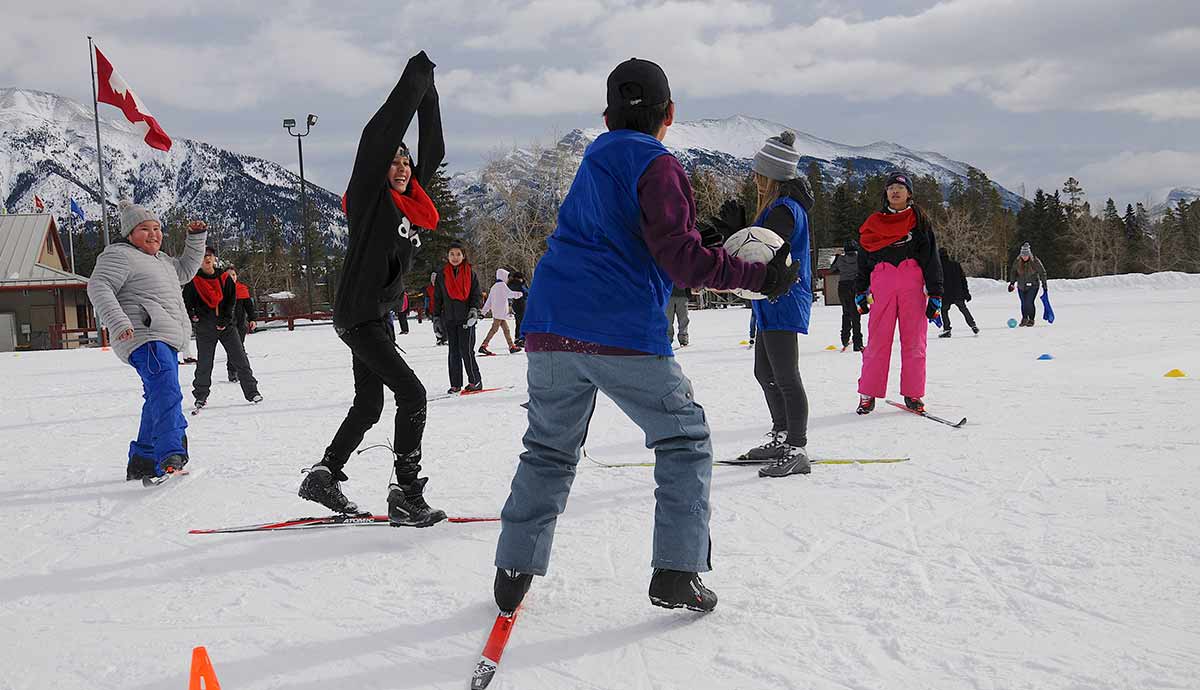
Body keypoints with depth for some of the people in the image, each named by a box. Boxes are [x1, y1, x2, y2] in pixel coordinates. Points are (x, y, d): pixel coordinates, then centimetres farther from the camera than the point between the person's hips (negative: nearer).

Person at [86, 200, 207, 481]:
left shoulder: (160, 260, 27)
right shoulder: (119, 256, -3)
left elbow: (185, 270, 41)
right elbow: (98, 287, -14)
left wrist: (196, 237, 29)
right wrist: (118, 321, -29)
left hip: (166, 341, 11)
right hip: (144, 336, -11)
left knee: (158, 400, 17)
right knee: (166, 392, -29)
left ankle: (140, 464, 27)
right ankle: (171, 458, -44)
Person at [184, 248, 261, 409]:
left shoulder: (224, 278, 3)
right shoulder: (194, 281, 0)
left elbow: (232, 299, 2)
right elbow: (186, 301, 9)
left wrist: (225, 319, -8)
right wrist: (192, 316, -6)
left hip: (226, 325, 1)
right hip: (205, 328, -1)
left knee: (240, 358, -1)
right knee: (204, 363, 2)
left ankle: (252, 391, 6)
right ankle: (201, 396, 14)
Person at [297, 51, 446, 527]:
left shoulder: (409, 201, 12)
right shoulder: (368, 193, -8)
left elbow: (432, 152, 18)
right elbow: (383, 131, -16)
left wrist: (427, 93, 17)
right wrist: (414, 79, -10)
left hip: (381, 316, 9)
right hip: (357, 315, -9)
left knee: (368, 405, 16)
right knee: (411, 394, -15)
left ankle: (323, 478, 28)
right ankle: (407, 496, -13)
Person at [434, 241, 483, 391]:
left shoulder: (470, 273, 3)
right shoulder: (442, 275, 9)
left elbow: (477, 294, 5)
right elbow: (437, 298, 14)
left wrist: (474, 309, -11)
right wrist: (437, 318, 9)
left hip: (466, 318, -3)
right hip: (449, 318, 3)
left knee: (466, 350, -8)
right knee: (453, 352, 5)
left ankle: (475, 381, 4)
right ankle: (455, 384, 10)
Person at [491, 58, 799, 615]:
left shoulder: (592, 161, 21)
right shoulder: (657, 165, -3)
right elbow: (679, 256, -13)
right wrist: (756, 276, -11)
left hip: (549, 330, 7)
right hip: (623, 334, -6)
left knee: (549, 449, 19)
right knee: (684, 440, 8)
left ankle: (514, 570, 16)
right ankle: (677, 572, 0)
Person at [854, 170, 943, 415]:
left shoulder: (920, 221, 11)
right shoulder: (873, 223, 15)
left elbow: (932, 259, 7)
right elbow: (863, 261, 18)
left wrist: (935, 295, 1)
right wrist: (860, 292, 12)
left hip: (913, 285, 0)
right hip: (882, 286, 1)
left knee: (914, 340, 0)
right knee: (878, 340, -3)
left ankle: (913, 394, 7)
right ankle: (868, 394, 2)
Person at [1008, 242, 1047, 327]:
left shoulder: (1035, 262, -15)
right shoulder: (1017, 262, -6)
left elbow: (1042, 273, -5)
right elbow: (1014, 272, 11)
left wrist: (1044, 285, -4)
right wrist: (1012, 283, 7)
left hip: (1033, 286, -3)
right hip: (1021, 286, 3)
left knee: (1029, 302, -13)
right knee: (1023, 303, 7)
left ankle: (1031, 320, 4)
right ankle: (1024, 319, 26)